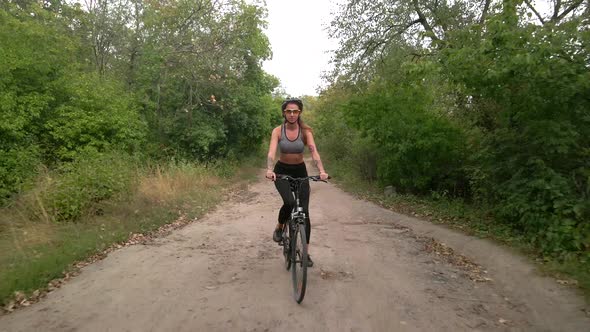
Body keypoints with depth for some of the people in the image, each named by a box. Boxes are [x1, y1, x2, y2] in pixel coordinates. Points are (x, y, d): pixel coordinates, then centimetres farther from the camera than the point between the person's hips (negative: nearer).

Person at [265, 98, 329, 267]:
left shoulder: (305, 131, -12)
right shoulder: (278, 131, -13)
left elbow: (314, 152, -24)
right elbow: (271, 152, -26)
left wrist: (322, 171, -41)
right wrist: (269, 170, -46)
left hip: (300, 171, 1)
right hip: (281, 171, -1)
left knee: (304, 211, -4)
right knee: (289, 202, -28)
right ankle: (279, 228, 5)